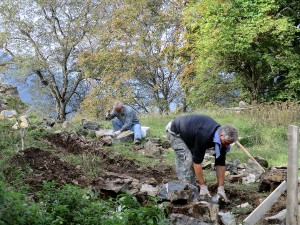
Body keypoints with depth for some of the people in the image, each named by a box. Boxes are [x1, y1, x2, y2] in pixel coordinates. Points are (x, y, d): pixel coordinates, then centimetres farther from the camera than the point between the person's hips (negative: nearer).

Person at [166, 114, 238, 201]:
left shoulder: (222, 139, -16)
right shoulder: (204, 136, -41)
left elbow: (220, 164, -10)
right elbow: (197, 161, -33)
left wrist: (221, 188, -12)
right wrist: (203, 186, -27)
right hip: (175, 132, -8)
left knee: (192, 160, 2)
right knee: (186, 160, -18)